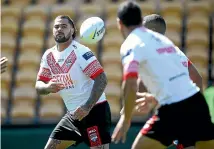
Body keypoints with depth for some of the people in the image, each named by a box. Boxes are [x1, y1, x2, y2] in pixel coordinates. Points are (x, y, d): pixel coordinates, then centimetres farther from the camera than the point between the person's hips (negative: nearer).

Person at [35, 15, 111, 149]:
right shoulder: (49, 56, 5)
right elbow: (39, 85, 8)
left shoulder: (80, 51, -16)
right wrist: (47, 87, -18)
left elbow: (102, 79, -21)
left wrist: (87, 108, -28)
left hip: (95, 111, -8)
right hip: (73, 114, 8)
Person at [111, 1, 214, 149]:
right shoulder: (161, 38, 18)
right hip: (197, 101, 7)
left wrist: (126, 120, -7)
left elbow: (130, 85, -17)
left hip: (174, 110, -7)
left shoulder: (131, 45, -4)